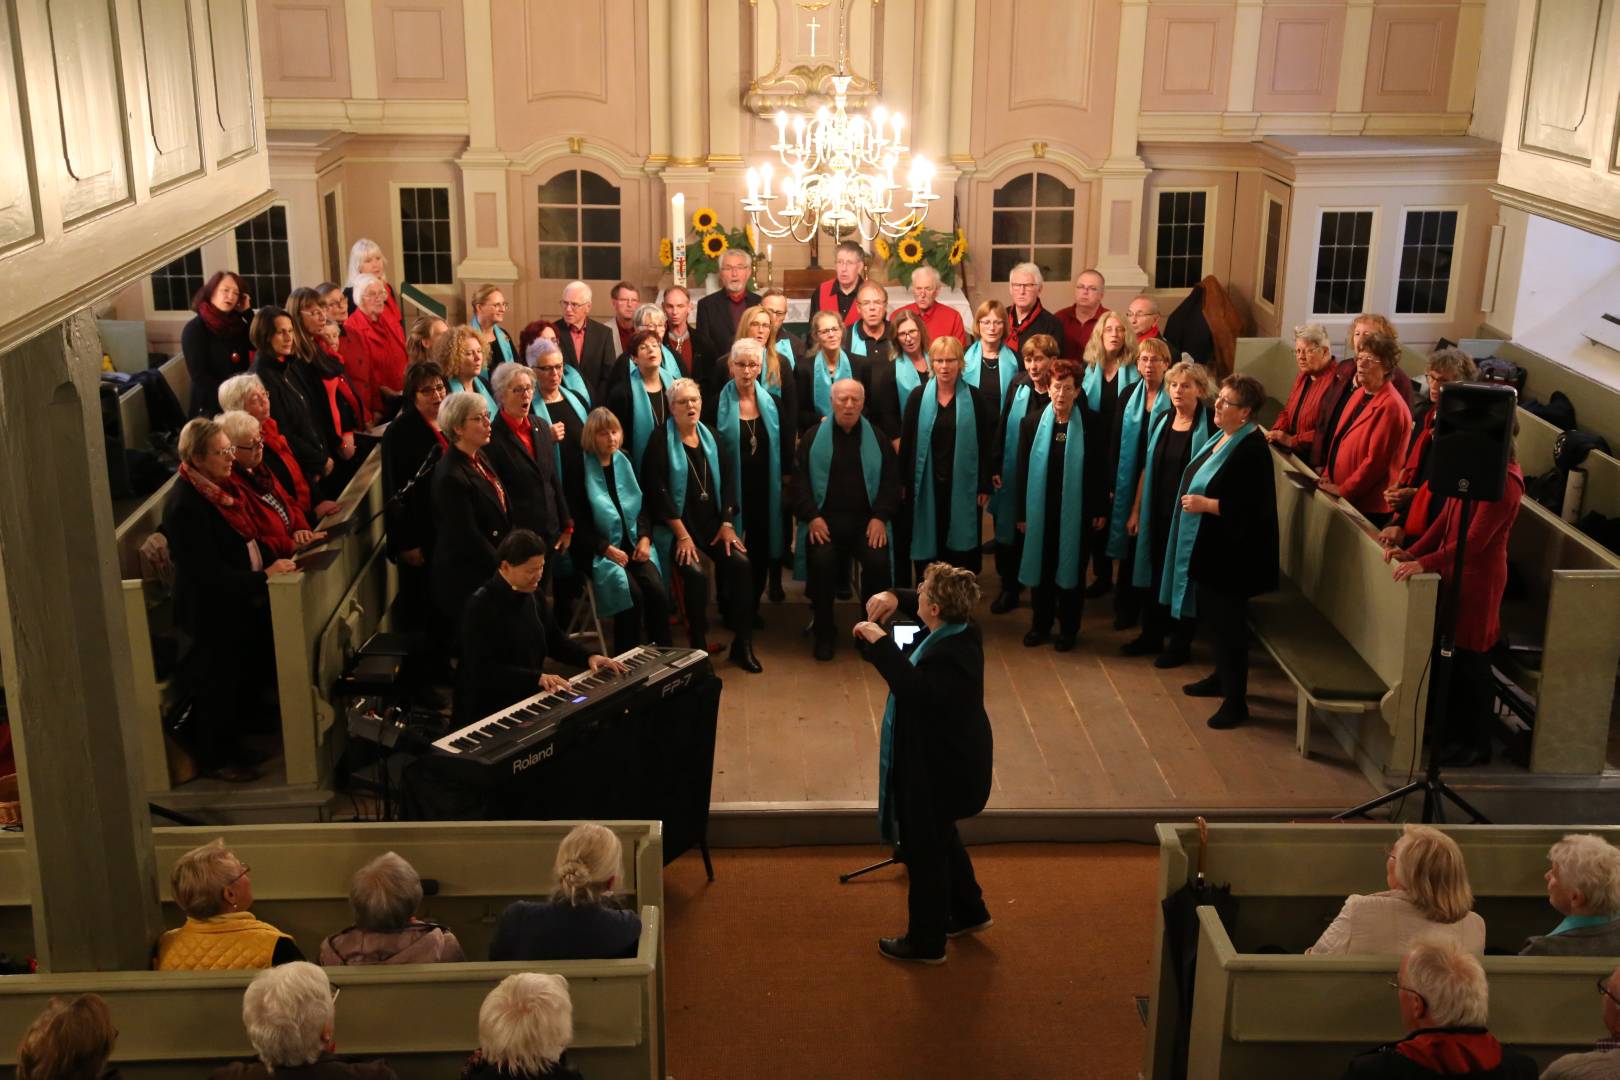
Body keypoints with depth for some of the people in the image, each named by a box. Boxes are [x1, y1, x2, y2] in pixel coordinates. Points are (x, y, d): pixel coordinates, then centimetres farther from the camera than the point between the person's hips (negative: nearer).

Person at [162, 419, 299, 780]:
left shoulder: (217, 487, 2)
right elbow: (209, 573, -27)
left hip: (238, 606, 9)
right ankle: (213, 759, 29)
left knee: (245, 682, 22)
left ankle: (228, 745, 42)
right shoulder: (185, 506, -26)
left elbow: (243, 538, 13)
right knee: (217, 690, 9)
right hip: (211, 615, -9)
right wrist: (264, 575, -25)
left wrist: (271, 561, -1)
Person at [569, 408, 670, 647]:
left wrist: (644, 538, -2)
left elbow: (642, 506, 16)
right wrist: (607, 548, -15)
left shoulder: (624, 462, 12)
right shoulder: (581, 468, -4)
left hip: (633, 545, 4)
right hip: (599, 550, -4)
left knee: (656, 589, -21)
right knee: (632, 594, -25)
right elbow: (577, 521, -7)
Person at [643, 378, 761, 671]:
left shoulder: (711, 437, 12)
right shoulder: (661, 441, -5)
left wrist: (727, 523, -4)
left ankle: (742, 644, -8)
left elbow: (727, 480, 8)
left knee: (741, 564, -18)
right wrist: (682, 534, -16)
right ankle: (698, 647, -10)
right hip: (677, 525, -5)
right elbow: (657, 491, -11)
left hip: (713, 522, 5)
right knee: (695, 575, -28)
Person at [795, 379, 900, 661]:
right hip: (824, 519, -1)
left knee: (878, 561, -27)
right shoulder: (814, 437, 9)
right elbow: (800, 479, 4)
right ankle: (824, 632, -10)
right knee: (821, 561, -30)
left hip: (866, 520, 1)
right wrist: (812, 516, -11)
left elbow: (891, 480, 9)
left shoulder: (876, 439, 12)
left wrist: (880, 517, -6)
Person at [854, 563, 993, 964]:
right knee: (941, 838, 29)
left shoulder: (947, 655, -32)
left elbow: (913, 688, -49)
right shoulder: (962, 631, -3)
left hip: (939, 768, -10)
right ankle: (969, 912, 45)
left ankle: (926, 943, 23)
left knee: (925, 851, 7)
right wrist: (894, 599, -2)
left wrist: (880, 642, -42)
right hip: (955, 756, 10)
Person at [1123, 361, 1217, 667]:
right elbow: (1147, 468, 10)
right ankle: (1151, 635, 29)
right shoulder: (1162, 421, 5)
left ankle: (1181, 643, 21)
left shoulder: (1210, 427, -11)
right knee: (1152, 574, 13)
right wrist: (1135, 511, 11)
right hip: (1157, 513, 5)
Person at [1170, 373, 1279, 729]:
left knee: (1227, 622, -1)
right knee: (1210, 615, 20)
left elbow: (1251, 506, -25)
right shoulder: (1223, 437, 8)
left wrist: (1205, 505, -21)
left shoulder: (1251, 449, -21)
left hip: (1230, 551, -10)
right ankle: (1222, 677, 37)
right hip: (1205, 545, 10)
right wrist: (1194, 499, 7)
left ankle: (1236, 700, 10)